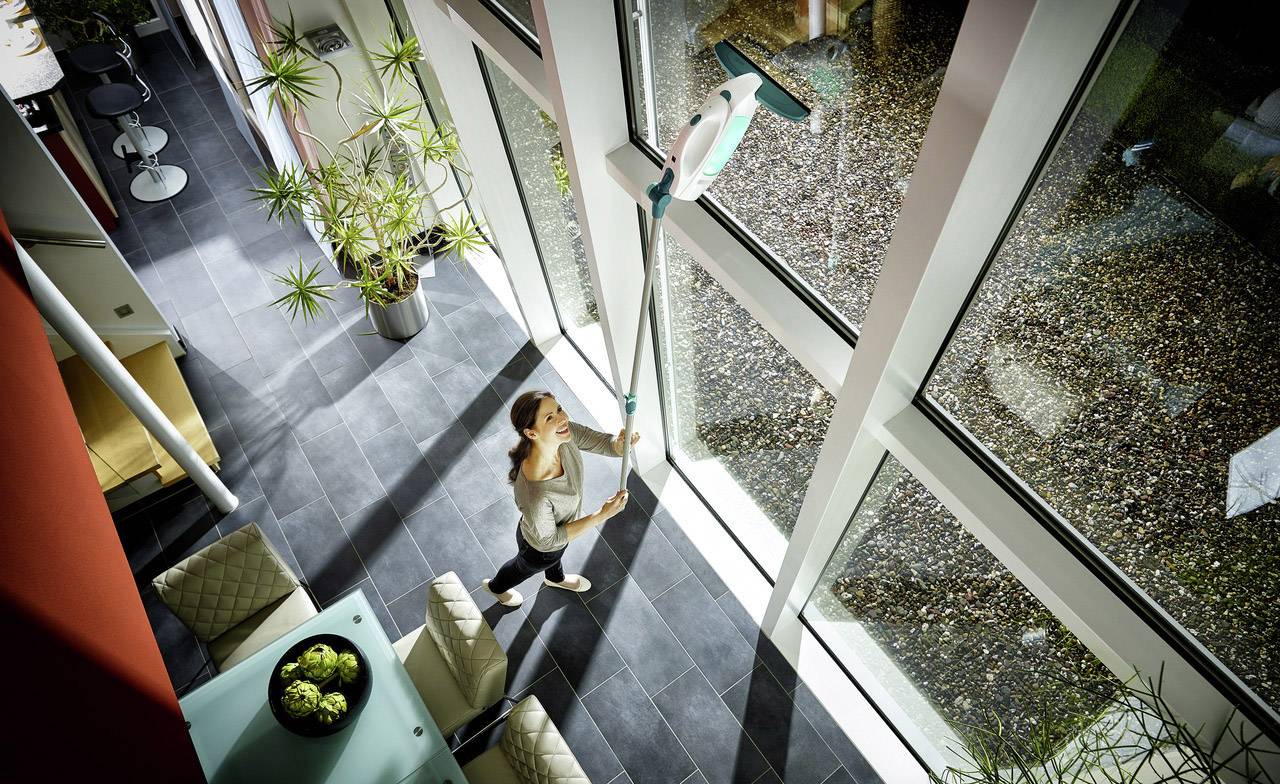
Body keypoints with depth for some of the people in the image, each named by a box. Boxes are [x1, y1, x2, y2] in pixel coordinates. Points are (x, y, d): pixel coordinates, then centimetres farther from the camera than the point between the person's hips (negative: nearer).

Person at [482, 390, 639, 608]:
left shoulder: (565, 434, -33)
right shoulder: (535, 494, -49)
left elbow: (604, 442, -19)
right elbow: (547, 540, -31)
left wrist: (621, 443, -43)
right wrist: (602, 515, -33)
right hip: (539, 548, -5)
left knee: (555, 557, 39)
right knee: (524, 566, 32)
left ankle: (556, 578, 75)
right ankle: (496, 586, 67)